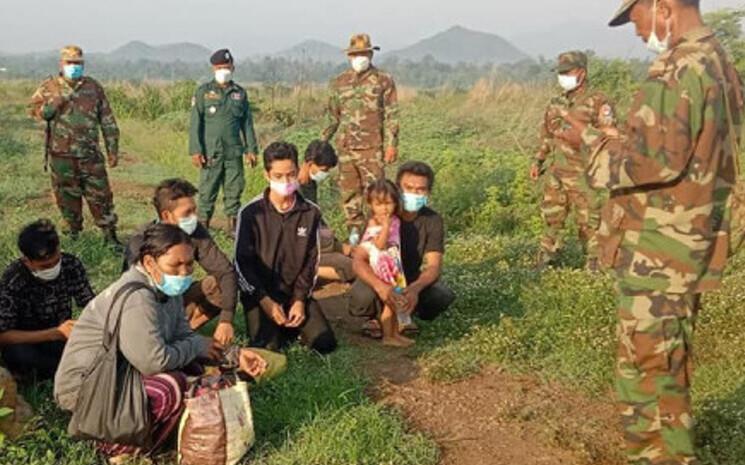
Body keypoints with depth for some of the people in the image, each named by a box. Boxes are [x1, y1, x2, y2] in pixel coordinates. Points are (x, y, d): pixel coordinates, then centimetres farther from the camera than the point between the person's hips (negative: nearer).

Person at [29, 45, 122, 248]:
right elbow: (35, 110, -4)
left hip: (90, 155, 0)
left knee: (100, 196, -1)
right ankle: (73, 232, 27)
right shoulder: (50, 87, 5)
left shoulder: (94, 87, 6)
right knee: (67, 195, 10)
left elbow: (107, 121, 8)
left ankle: (110, 235, 6)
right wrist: (56, 101, -19)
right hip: (62, 155, 0)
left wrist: (113, 150, 5)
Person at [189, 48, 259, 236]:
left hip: (234, 152, 3)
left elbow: (247, 123, 14)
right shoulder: (203, 92, 2)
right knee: (207, 191, 1)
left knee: (234, 189, 5)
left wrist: (251, 149, 8)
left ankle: (232, 225, 14)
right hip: (210, 152, -3)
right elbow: (195, 123, -1)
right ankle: (203, 226, 9)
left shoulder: (240, 93, 11)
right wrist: (195, 150, -8)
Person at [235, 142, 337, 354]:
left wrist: (300, 299, -8)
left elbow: (311, 261, 2)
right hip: (259, 293, -2)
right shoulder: (251, 213, -9)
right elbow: (242, 262, -7)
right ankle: (271, 326, 12)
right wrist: (265, 301, -14)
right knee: (266, 348, -21)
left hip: (296, 292, 3)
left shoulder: (311, 213, -2)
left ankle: (291, 325, 16)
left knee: (325, 343, -11)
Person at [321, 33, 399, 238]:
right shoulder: (340, 82, 13)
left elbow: (391, 115, -1)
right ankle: (355, 231, 17)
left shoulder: (383, 81, 2)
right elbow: (333, 116, 19)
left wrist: (391, 145, -9)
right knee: (348, 190, 7)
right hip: (345, 147, 4)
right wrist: (322, 141, 14)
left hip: (372, 147, -4)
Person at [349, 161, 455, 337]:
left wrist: (415, 288, -42)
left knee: (443, 296, -25)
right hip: (376, 278, -3)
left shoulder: (433, 220, -14)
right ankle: (376, 317, 0)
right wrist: (380, 286, -48)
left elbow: (434, 266, -20)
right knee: (363, 298, -36)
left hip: (410, 279, 3)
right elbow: (359, 260, -27)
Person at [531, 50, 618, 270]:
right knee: (551, 217, 12)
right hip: (555, 173, 6)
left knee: (588, 221, 0)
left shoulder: (598, 101, -7)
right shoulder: (556, 103, 13)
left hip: (582, 175, -6)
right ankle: (546, 259, 24)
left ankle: (594, 264, 12)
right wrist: (538, 161, 17)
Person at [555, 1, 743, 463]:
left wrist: (591, 142, -10)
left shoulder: (678, 71, -18)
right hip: (692, 242, 10)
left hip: (658, 249, -10)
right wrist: (615, 143, 13)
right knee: (669, 360, 21)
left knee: (646, 365, 0)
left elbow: (656, 161, -23)